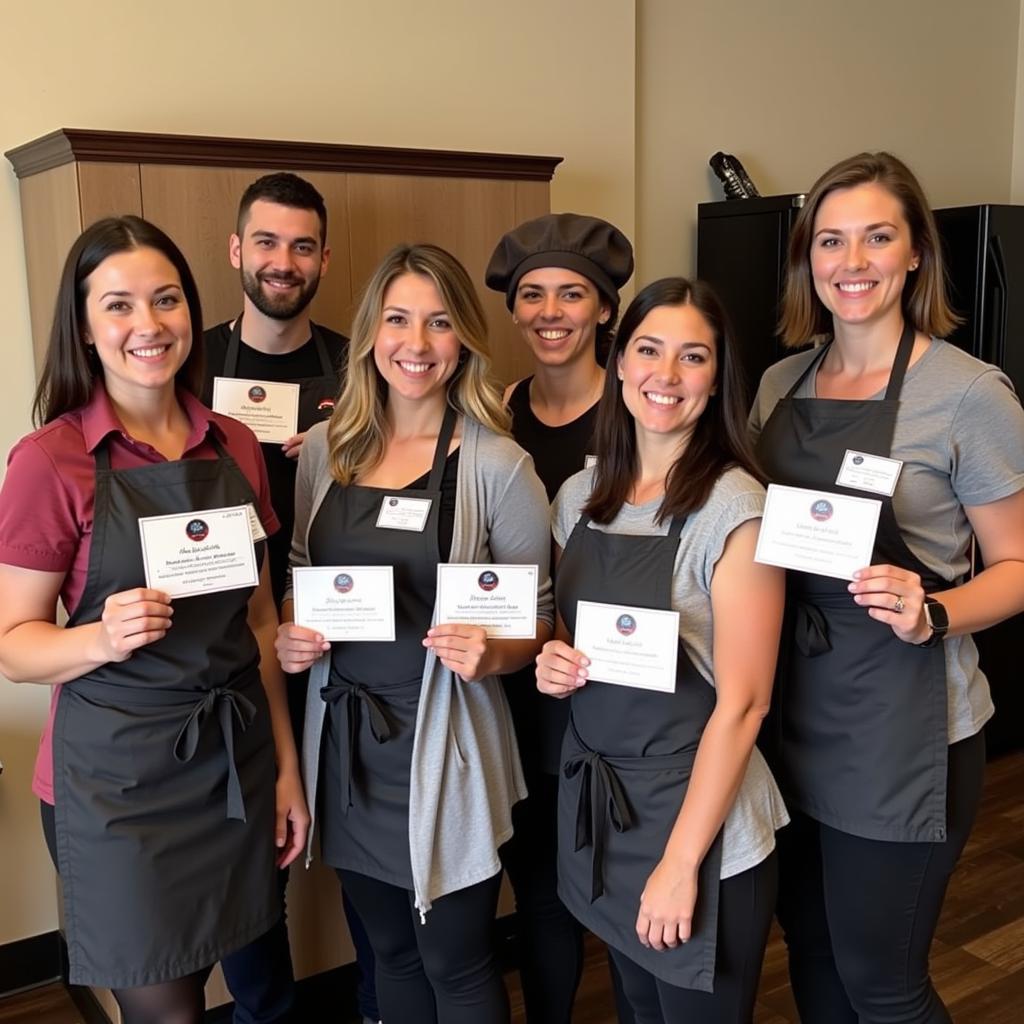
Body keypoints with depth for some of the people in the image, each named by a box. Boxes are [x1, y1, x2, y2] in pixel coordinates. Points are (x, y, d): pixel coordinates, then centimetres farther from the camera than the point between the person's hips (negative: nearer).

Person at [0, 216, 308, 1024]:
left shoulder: (235, 446, 2)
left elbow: (259, 619, 8)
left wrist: (286, 764, 9)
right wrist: (104, 637, -28)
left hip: (235, 759, 4)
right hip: (119, 770, -4)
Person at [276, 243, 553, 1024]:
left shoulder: (498, 465, -12)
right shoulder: (324, 448, 1)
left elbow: (538, 623, -6)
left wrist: (488, 657, -25)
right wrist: (288, 639, -6)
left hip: (443, 748, -4)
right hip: (345, 742, 5)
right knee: (392, 952, 23)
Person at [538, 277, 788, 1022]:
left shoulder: (733, 506, -16)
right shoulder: (580, 496, 2)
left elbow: (742, 704, -17)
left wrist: (681, 861, -18)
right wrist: (554, 663, -7)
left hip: (702, 825, -5)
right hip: (592, 804, 6)